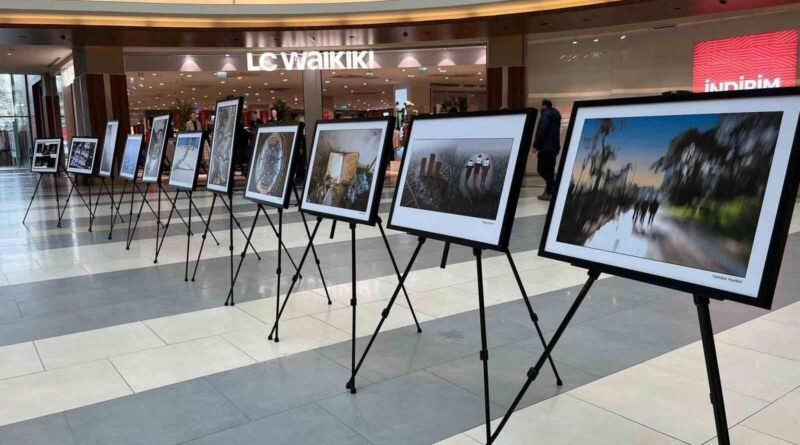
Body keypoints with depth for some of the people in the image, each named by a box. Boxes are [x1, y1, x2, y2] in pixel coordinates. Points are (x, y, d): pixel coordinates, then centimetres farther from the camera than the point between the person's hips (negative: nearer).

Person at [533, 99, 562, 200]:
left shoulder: (545, 115, -11)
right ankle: (549, 192, 11)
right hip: (554, 147, 9)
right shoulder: (556, 115, 18)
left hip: (545, 147, -9)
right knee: (549, 169, 11)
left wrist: (536, 145, -13)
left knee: (541, 168, -6)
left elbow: (541, 131, -19)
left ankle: (555, 185, -16)